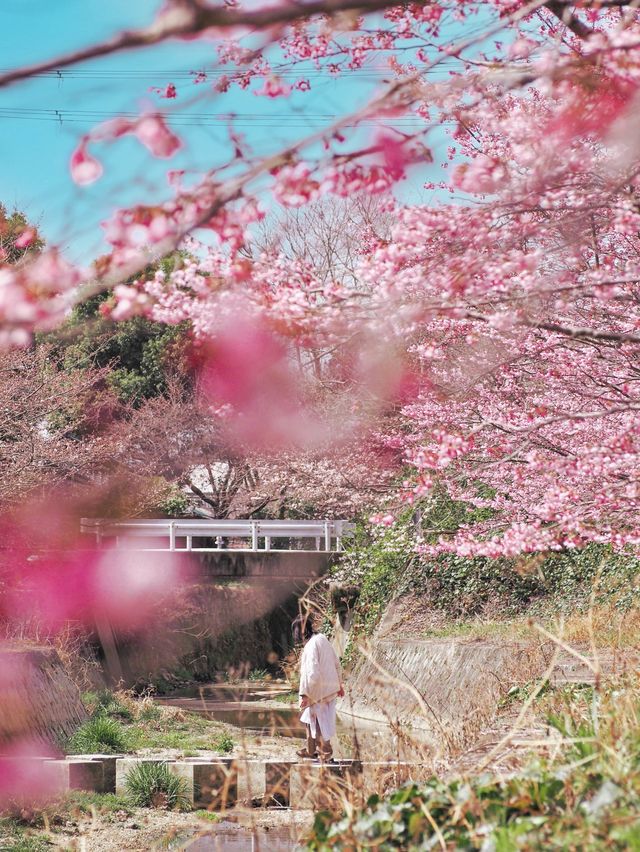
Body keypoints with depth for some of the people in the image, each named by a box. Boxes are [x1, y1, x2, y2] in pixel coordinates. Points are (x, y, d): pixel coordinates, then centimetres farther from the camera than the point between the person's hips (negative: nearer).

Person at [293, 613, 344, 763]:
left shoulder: (311, 646, -21)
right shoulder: (322, 639, 4)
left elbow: (312, 673, -25)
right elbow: (336, 663, 11)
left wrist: (305, 694, -19)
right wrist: (339, 684, 20)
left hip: (319, 693, -9)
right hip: (330, 688, 9)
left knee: (318, 723, 5)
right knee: (310, 720, 21)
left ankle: (326, 755, 13)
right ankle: (311, 750, 32)